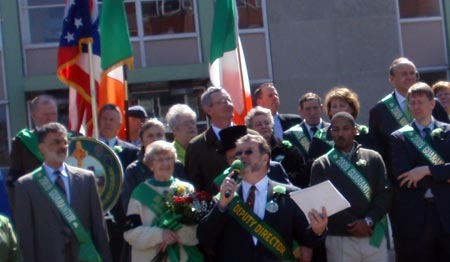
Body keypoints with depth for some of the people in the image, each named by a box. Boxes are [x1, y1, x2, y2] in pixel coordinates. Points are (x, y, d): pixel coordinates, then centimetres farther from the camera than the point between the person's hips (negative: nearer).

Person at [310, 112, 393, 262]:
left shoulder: (373, 158, 9)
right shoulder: (321, 165, 6)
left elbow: (385, 193, 3)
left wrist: (368, 221, -11)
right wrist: (352, 225, -10)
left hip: (374, 237, 1)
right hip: (339, 240, -1)